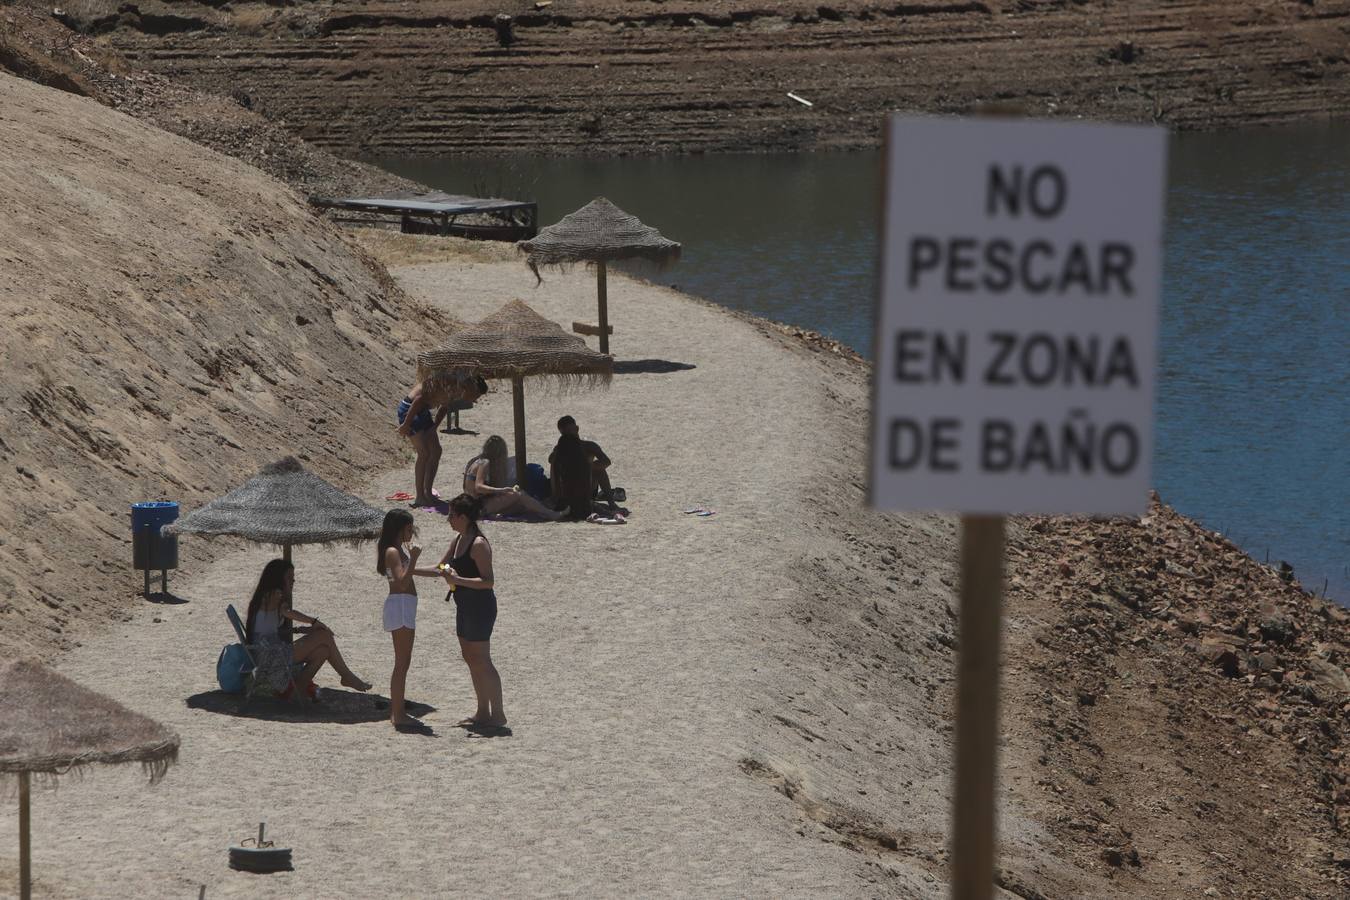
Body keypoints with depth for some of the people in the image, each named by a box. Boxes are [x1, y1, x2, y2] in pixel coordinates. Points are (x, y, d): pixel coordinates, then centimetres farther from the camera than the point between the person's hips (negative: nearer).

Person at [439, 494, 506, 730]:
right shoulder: (459, 540, 9)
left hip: (480, 607, -10)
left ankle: (498, 714, 2)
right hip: (466, 607, 10)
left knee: (481, 661, -5)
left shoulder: (479, 544, -20)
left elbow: (487, 581, -24)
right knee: (470, 658, 15)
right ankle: (483, 712, 24)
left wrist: (458, 580, -31)